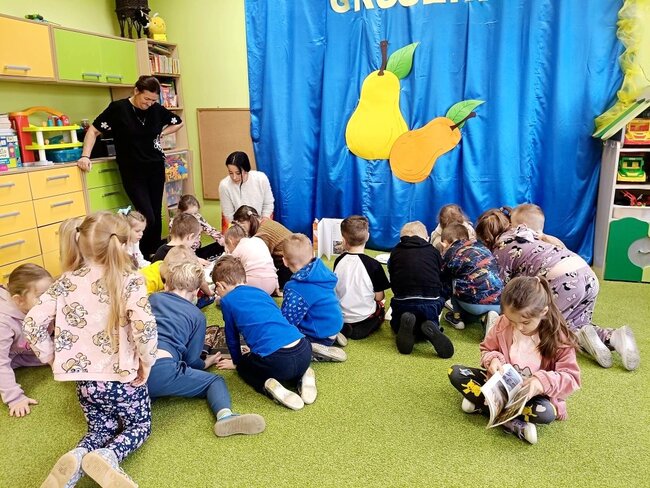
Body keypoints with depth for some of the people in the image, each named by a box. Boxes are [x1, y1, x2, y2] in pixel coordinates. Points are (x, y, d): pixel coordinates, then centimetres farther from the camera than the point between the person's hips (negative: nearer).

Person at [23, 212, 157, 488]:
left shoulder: (67, 282, -3)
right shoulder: (130, 281, -16)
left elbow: (32, 323, -5)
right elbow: (145, 328, -28)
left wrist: (53, 358, 7)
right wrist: (147, 362, -11)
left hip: (84, 378, 4)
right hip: (123, 375, -4)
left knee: (101, 427, 26)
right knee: (139, 425, 20)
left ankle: (76, 458, -6)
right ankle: (107, 457, -11)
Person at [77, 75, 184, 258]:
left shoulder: (157, 109, 0)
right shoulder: (118, 108, -9)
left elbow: (178, 122, 17)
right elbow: (94, 130, -4)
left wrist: (162, 133, 2)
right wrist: (85, 156, -14)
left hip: (156, 169, 4)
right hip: (132, 172, -4)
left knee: (157, 216, 7)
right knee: (148, 218, -11)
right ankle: (142, 258, 9)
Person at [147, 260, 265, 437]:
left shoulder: (152, 298, 24)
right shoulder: (197, 316, 15)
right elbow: (191, 360, 13)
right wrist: (205, 364, 37)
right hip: (161, 371, -3)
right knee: (215, 381, 14)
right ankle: (225, 414, -17)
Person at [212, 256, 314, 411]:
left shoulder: (228, 300, 10)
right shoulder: (260, 292, 25)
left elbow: (232, 336, 21)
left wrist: (236, 361, 41)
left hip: (277, 361, -5)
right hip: (305, 352, 5)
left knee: (243, 364, 29)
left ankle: (268, 385, -1)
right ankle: (302, 375, 12)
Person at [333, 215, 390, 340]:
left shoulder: (339, 261, -7)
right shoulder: (373, 265, -19)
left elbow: (336, 290, 5)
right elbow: (379, 297, -11)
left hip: (339, 316, 3)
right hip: (363, 317, -3)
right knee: (380, 307, 27)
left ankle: (343, 328, 4)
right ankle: (362, 329, 0)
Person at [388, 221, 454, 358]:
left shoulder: (395, 252, 15)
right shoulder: (433, 251, 16)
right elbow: (442, 279, 20)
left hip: (403, 302, 0)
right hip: (431, 303, 0)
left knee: (396, 325, 29)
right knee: (431, 321, 31)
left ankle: (407, 326, -6)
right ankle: (430, 329, -5)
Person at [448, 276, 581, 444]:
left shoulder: (558, 338, -20)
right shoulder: (502, 323, -13)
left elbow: (571, 378, -19)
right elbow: (487, 348, 3)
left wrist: (542, 381, -37)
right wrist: (493, 359, -21)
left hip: (532, 395, -3)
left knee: (546, 412, -38)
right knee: (456, 372, -15)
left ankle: (481, 403, -21)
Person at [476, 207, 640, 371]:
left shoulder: (499, 252, 6)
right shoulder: (523, 229, 24)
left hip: (563, 282, -7)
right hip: (588, 275, 7)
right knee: (577, 325, 23)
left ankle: (580, 337, -10)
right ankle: (614, 337, -2)